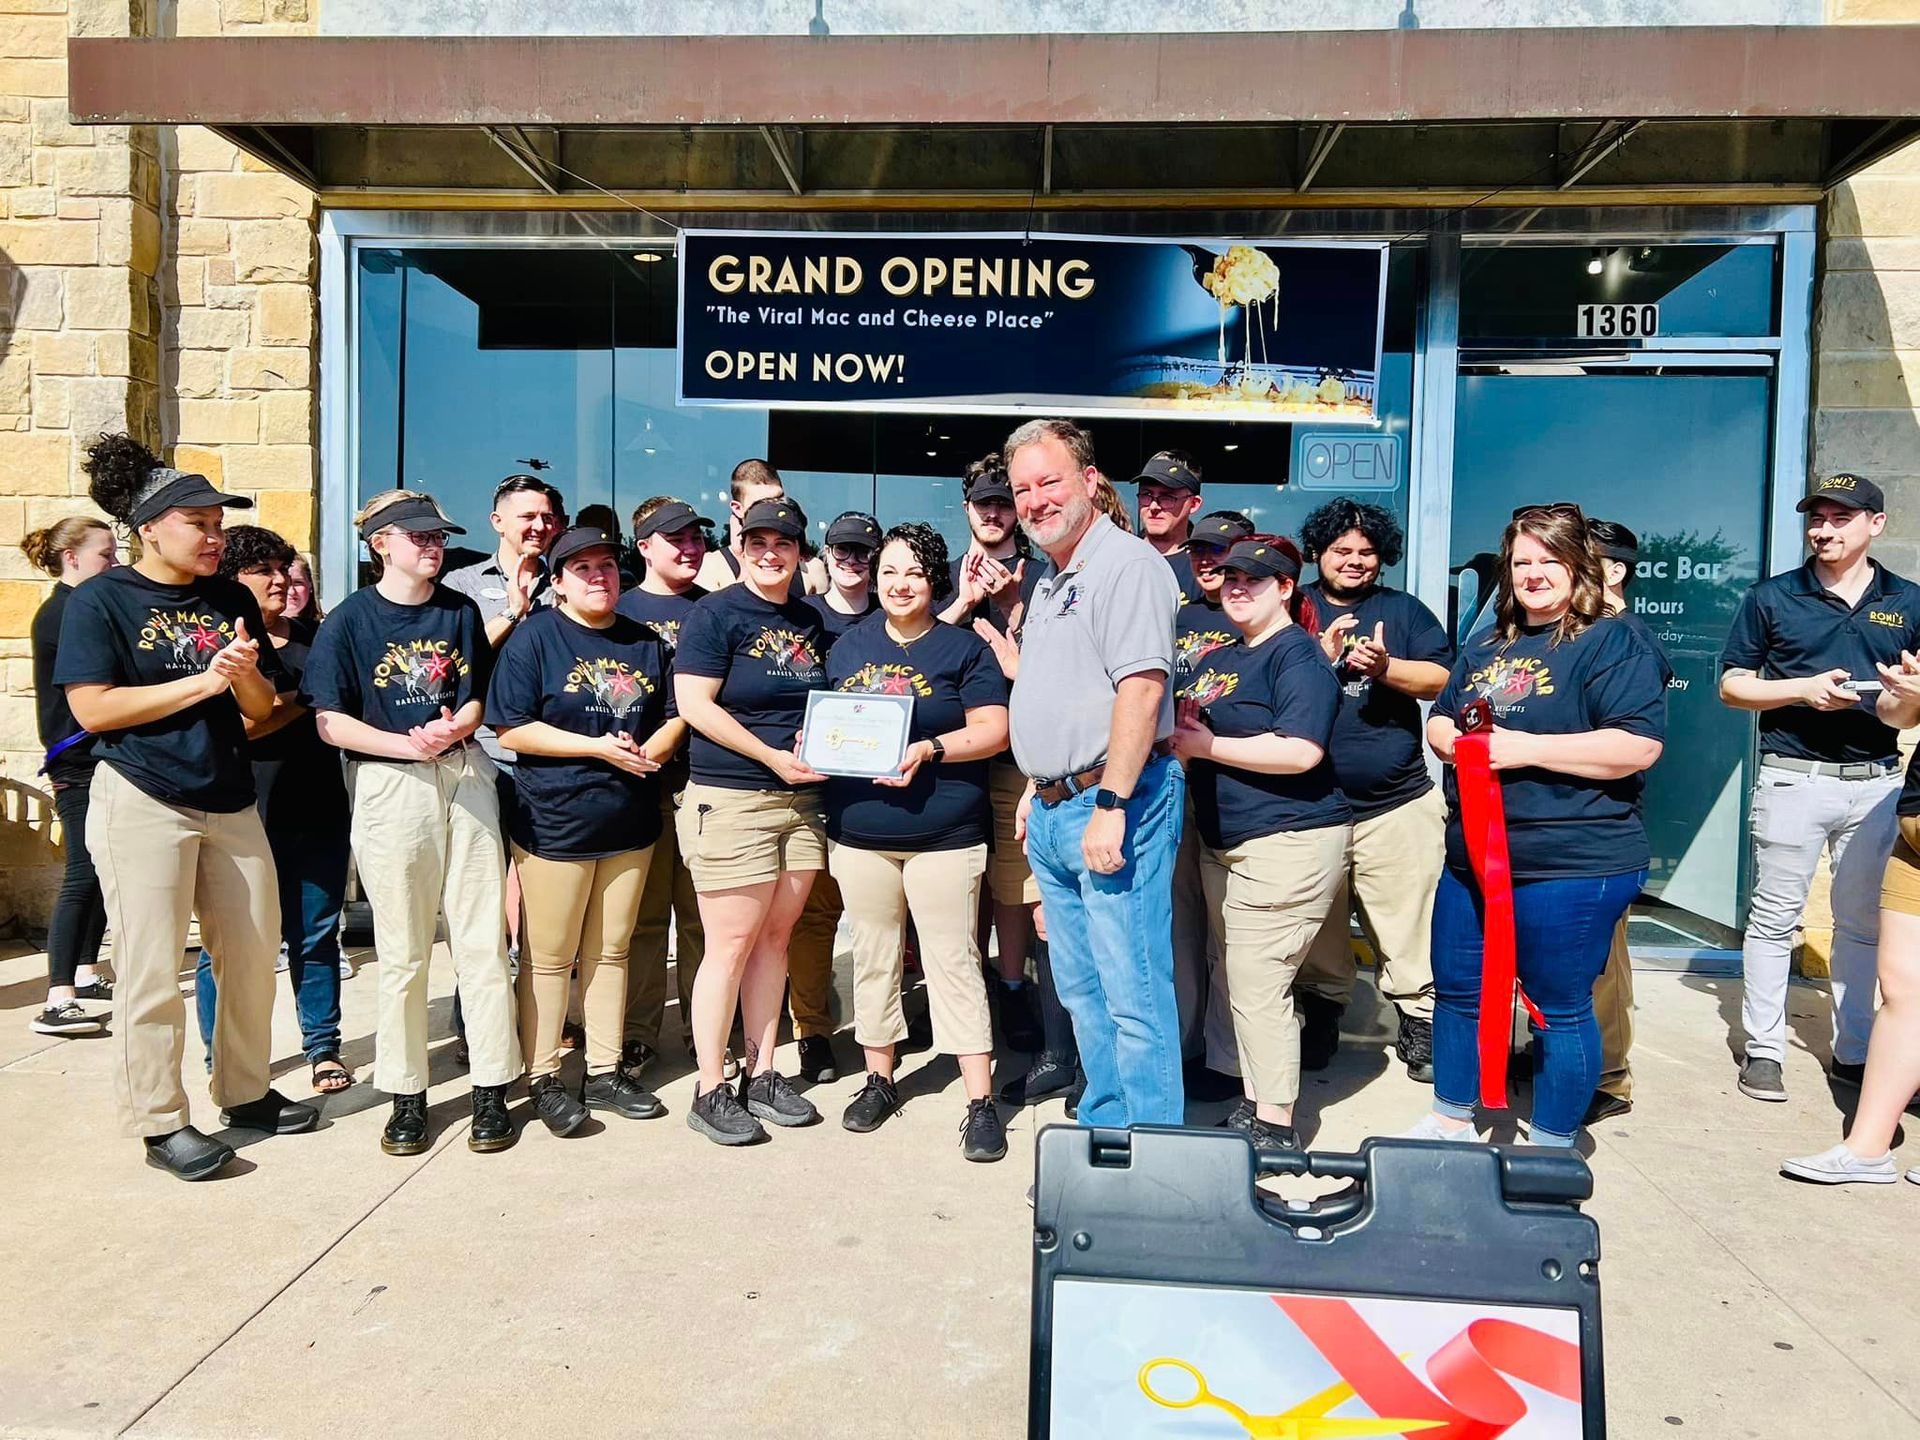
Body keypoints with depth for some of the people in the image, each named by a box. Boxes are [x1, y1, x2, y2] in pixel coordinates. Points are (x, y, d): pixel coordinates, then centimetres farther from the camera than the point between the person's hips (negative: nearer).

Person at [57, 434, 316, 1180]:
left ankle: (245, 1093, 28)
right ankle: (159, 1123, 14)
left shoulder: (233, 600, 9)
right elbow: (92, 708, -14)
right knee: (152, 971, 0)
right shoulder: (100, 601, -5)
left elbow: (261, 707, 9)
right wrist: (202, 681, -16)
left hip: (230, 802, 6)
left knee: (254, 955, 11)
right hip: (142, 803, -5)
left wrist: (245, 674, -13)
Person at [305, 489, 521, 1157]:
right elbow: (330, 722, -4)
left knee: (483, 940, 2)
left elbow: (477, 699, 12)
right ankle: (406, 1095, 19)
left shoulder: (461, 610, 11)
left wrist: (454, 729, -9)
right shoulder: (349, 620, 0)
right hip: (389, 786, -2)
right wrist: (410, 744, -15)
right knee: (402, 951, 5)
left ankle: (491, 1089, 12)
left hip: (465, 776, 3)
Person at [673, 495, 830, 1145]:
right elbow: (694, 705, -12)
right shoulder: (716, 613, -4)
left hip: (801, 800, 6)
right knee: (731, 945, -3)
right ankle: (709, 1091, 8)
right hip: (730, 800, -6)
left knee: (775, 939, 10)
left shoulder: (809, 621, 14)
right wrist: (774, 757, -14)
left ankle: (761, 1073, 22)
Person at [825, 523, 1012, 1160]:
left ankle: (980, 1102, 6)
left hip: (944, 835, -4)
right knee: (873, 959, 13)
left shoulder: (963, 647, -1)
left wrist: (929, 750, -20)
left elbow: (993, 728, -7)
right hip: (859, 832, 4)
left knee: (953, 963, -2)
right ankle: (878, 1079, 29)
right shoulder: (849, 645, 11)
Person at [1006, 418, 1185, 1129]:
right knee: (1082, 990, 17)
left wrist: (1110, 805, -24)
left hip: (1113, 804, -10)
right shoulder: (1051, 583, 19)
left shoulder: (1126, 563, -11)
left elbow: (1141, 688, -21)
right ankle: (1105, 1125, 29)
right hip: (1053, 814, 10)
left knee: (1133, 995, -3)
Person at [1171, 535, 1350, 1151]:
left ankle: (1275, 1124, 5)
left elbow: (1300, 751, -23)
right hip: (1223, 845, 9)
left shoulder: (1298, 656, -10)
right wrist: (1182, 732, 1)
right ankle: (1252, 1101, 28)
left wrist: (1205, 745, -16)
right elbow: (1189, 732, 25)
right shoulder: (1218, 661, 17)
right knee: (1244, 984, 15)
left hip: (1286, 844, -9)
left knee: (1257, 987, -7)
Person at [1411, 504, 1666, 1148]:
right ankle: (1450, 1122, 36)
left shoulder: (1610, 644, -9)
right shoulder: (1486, 645, 14)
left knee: (1560, 1010, 6)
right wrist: (1456, 742, -4)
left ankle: (1552, 1150, 24)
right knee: (1456, 992, 17)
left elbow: (1639, 746, -20)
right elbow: (1438, 720, 20)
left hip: (1572, 867, -8)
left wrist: (1525, 747, -21)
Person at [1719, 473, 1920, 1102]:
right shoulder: (1772, 597, 2)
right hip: (1793, 779, -3)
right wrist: (1805, 689, -13)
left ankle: (1853, 1051, 22)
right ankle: (1763, 1050, 9)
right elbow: (1733, 685, 2)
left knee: (1863, 923, 10)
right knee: (1774, 918, 1)